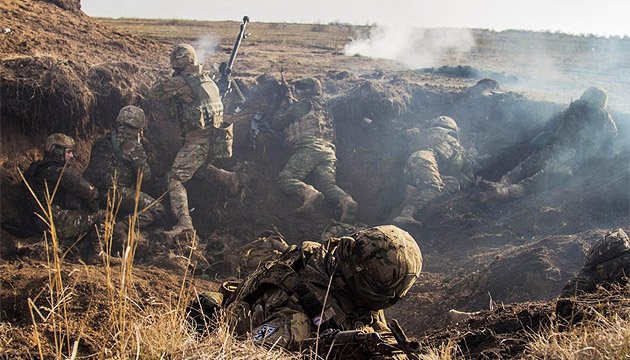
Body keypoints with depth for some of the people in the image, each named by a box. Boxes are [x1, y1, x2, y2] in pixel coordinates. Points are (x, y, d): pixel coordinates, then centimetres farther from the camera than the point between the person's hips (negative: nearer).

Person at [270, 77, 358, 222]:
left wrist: (284, 104, 31)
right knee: (328, 184, -6)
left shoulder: (302, 105, 10)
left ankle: (308, 192, -40)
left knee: (285, 179, -12)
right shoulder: (324, 108, 31)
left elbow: (276, 124, 13)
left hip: (308, 148, -7)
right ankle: (346, 200, -36)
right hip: (328, 151, 7)